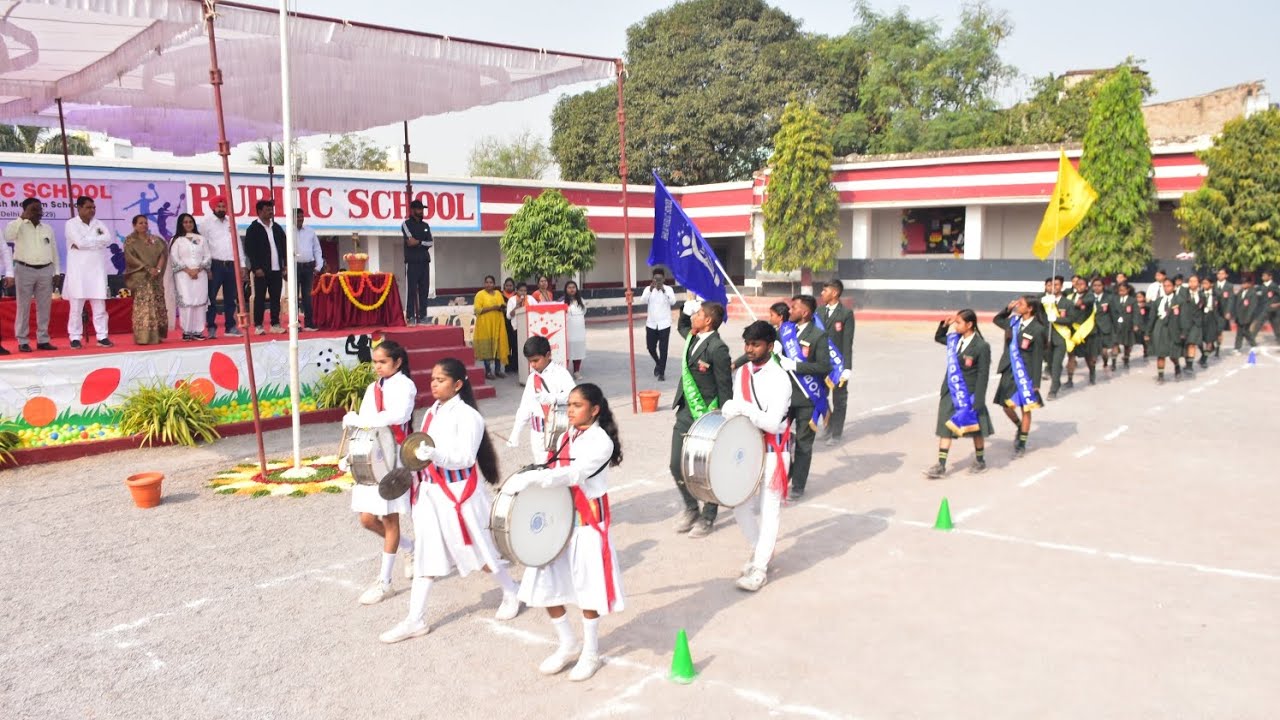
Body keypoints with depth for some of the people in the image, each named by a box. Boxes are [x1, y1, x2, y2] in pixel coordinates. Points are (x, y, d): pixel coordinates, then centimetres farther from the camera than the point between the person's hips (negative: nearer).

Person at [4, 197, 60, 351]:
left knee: (44, 307, 5)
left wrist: (57, 272, 9)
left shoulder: (48, 228, 13)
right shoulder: (19, 226, 1)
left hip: (45, 270, 4)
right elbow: (8, 236, -20)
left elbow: (54, 250, 15)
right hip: (25, 270, -4)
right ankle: (23, 341, 3)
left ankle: (43, 340, 11)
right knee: (24, 306, -1)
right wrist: (22, 218, -18)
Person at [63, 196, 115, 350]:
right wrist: (98, 239, -4)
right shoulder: (71, 224, 0)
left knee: (99, 306, 4)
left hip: (97, 270, 4)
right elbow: (81, 242, -15)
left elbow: (109, 239, -5)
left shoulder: (98, 224, 13)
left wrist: (87, 241, -9)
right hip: (78, 271, -4)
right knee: (76, 307, 0)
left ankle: (102, 337, 7)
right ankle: (75, 338, 5)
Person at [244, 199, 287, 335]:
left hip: (277, 269, 5)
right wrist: (256, 268, -13)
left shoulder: (277, 228, 15)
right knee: (260, 298, 0)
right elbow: (249, 249, -7)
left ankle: (275, 324, 12)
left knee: (276, 298, 6)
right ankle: (258, 326, 4)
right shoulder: (253, 228, -2)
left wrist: (286, 265, 7)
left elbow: (284, 247, 16)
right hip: (261, 270, -5)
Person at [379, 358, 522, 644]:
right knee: (426, 555, 8)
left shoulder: (468, 416, -14)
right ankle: (415, 620, 14)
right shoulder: (431, 413, 9)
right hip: (430, 491, 7)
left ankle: (511, 592, 30)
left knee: (478, 549, 6)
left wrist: (435, 455, -36)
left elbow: (466, 458, -22)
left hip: (458, 493, -7)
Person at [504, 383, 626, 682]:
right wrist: (527, 481, -6)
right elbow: (555, 472, 11)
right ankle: (567, 643, 27)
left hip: (587, 522, -7)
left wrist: (530, 478, -36)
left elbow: (572, 474, -28)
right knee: (544, 583, 7)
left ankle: (591, 651, 22)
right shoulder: (567, 437, 10)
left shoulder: (601, 441, -15)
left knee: (587, 586, 2)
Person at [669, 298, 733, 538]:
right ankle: (690, 508, 31)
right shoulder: (692, 337, 6)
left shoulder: (717, 349, -18)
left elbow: (725, 389, -15)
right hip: (685, 413, 8)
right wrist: (686, 308, 13)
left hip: (706, 418, -8)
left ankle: (707, 517, 23)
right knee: (677, 465, 10)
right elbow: (681, 326, 32)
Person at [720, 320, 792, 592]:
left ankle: (760, 569, 7)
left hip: (772, 453, -7)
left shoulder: (779, 379, -17)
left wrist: (743, 408, -26)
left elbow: (773, 423, -24)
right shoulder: (741, 373, 6)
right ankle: (760, 550, 32)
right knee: (741, 507, 10)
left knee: (768, 511, -1)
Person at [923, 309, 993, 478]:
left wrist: (978, 399, -18)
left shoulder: (981, 346, -17)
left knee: (975, 428, 12)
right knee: (946, 427, 5)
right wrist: (945, 325, 3)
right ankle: (941, 465, 8)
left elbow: (983, 375, -16)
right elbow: (938, 337, 22)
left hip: (969, 394, -6)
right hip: (951, 391, 6)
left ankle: (980, 461, 30)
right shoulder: (956, 339, 3)